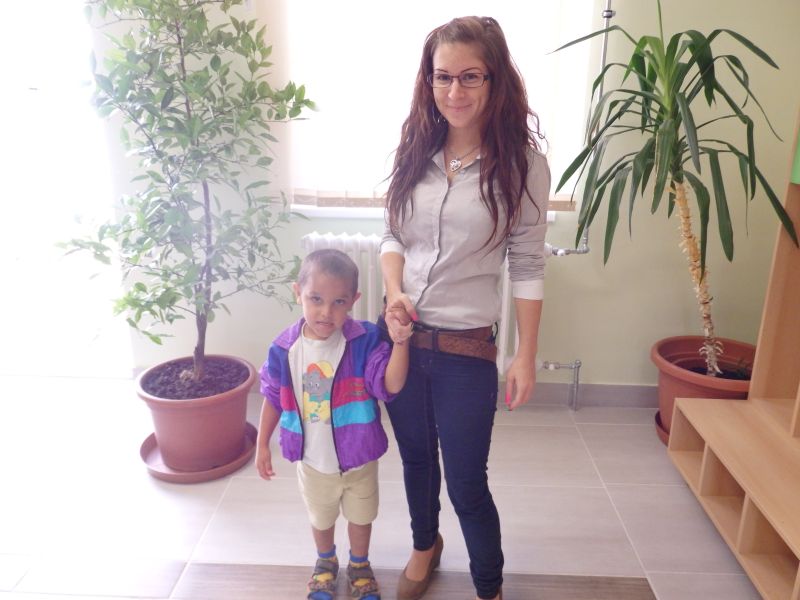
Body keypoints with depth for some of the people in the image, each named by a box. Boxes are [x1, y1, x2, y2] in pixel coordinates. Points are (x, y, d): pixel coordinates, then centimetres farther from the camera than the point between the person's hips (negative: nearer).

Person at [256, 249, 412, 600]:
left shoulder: (365, 340, -23)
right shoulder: (284, 349, -16)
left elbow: (391, 385, -30)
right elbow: (274, 399, -3)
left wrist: (400, 340, -41)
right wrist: (262, 445, 3)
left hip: (358, 458, -1)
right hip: (312, 461, 2)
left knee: (360, 516, 24)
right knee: (321, 518, 28)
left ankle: (359, 565, 54)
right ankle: (325, 562, 59)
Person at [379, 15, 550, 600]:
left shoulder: (521, 163, -11)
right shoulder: (415, 152, 0)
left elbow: (527, 267, -8)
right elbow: (393, 236, 8)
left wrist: (526, 356, -7)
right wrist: (394, 291, -11)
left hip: (466, 349, -4)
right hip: (402, 337, 4)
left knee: (466, 482, 7)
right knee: (416, 458, 23)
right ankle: (425, 545, 52)